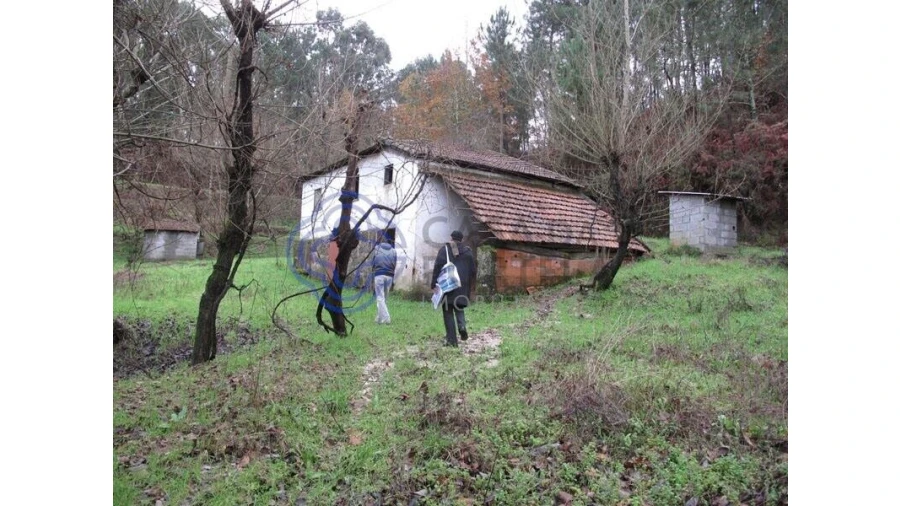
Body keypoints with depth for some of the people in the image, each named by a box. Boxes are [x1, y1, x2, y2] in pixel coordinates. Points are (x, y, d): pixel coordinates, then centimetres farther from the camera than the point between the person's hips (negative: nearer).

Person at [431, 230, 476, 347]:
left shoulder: (444, 250, 0)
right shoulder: (468, 251, 8)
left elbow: (437, 267, -9)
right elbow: (473, 271, 9)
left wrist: (434, 284, -7)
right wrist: (469, 287, 19)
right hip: (463, 286, 3)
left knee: (448, 312, 4)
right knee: (459, 308, 19)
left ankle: (451, 339, 0)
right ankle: (462, 325, -11)